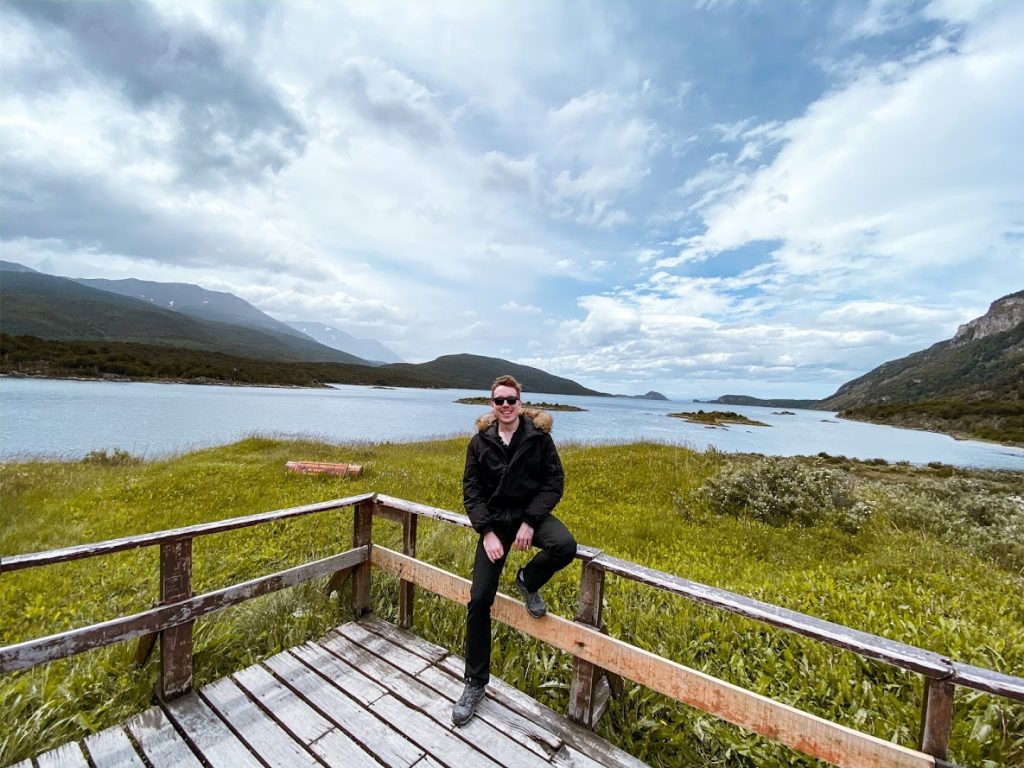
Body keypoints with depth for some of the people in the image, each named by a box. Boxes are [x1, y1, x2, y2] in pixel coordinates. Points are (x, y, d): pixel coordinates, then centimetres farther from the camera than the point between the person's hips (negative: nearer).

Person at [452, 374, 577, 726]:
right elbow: (471, 491, -1)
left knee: (565, 546, -32)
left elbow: (554, 482, -7)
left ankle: (527, 582, 4)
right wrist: (487, 532, -13)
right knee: (479, 599, -5)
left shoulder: (538, 436, -7)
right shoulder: (480, 442, -3)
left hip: (531, 513, 0)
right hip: (495, 519, 1)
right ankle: (475, 683, 17)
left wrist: (530, 523, -17)